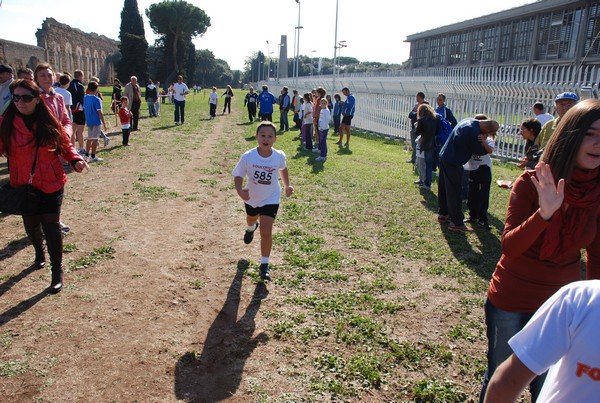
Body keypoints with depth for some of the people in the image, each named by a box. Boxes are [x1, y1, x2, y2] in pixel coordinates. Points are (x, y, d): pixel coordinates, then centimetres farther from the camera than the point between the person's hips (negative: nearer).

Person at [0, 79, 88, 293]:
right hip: (23, 185, 2)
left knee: (51, 225, -3)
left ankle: (57, 270, 10)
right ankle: (39, 254, 47)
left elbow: (65, 145, 2)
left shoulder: (49, 122, -6)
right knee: (31, 224, 19)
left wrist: (75, 160, -15)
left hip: (51, 184, -2)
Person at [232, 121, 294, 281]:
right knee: (251, 220, 31)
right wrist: (239, 191, -33)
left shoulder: (279, 156, -19)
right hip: (251, 198, 2)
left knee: (266, 232, -11)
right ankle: (251, 229, 71)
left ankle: (264, 265, 6)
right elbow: (238, 175, -15)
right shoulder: (248, 157, -24)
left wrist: (287, 186, 2)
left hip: (270, 199, -2)